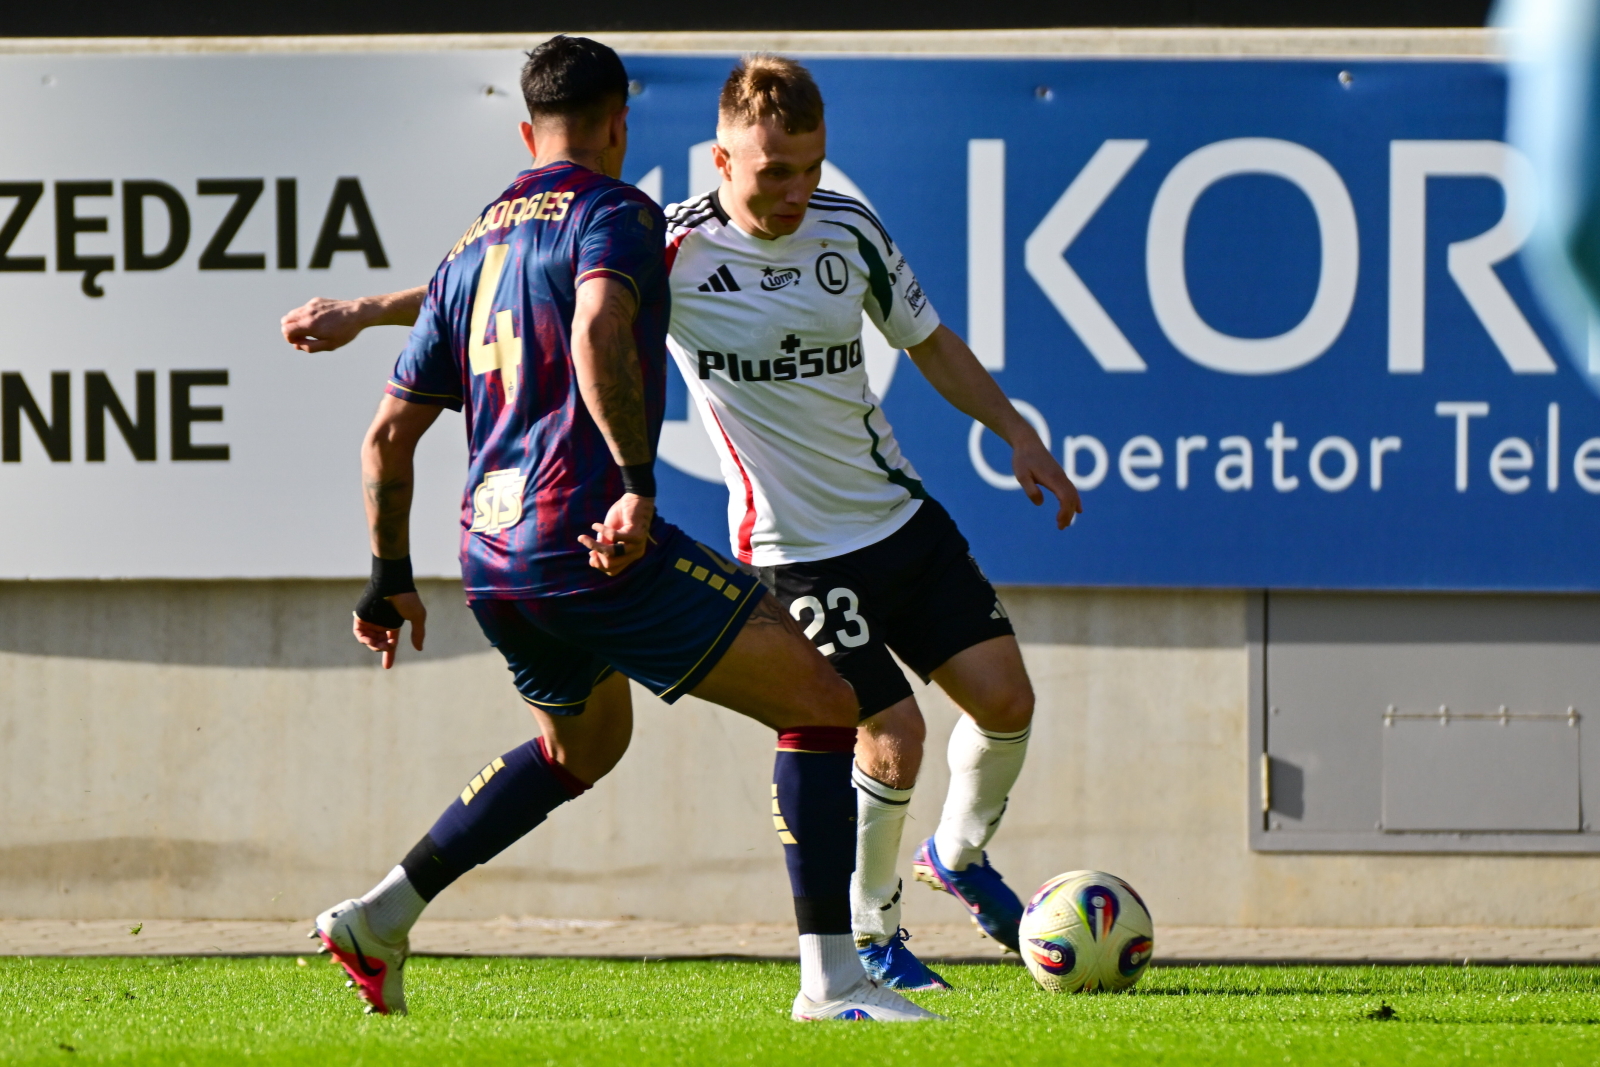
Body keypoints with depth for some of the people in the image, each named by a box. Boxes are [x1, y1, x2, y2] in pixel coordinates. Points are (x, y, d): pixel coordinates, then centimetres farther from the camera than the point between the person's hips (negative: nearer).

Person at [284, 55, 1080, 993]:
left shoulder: (849, 229, -1)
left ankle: (960, 855, 29)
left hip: (901, 517, 5)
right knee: (892, 738, -12)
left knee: (1004, 697, -1)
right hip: (795, 553, -5)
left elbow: (928, 341, 15)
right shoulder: (673, 249, -15)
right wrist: (367, 311, -13)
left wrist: (1019, 435, 10)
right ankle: (866, 934, 13)